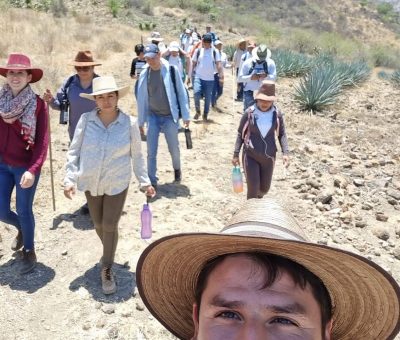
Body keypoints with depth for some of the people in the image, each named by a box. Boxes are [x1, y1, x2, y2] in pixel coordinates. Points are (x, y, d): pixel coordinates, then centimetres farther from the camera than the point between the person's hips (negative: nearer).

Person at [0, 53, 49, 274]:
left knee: (23, 211, 7)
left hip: (25, 167, -4)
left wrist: (33, 170, -26)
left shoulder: (38, 105, -13)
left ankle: (29, 251, 32)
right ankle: (21, 229, 46)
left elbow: (42, 141, -17)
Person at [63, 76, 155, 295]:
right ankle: (108, 252, 46)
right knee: (98, 224, 16)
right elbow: (74, 151, -2)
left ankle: (107, 269, 19)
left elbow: (137, 155, -2)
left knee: (110, 225, -1)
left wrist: (144, 182, -1)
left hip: (117, 183, -2)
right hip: (90, 182, 2)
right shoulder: (86, 120, -10)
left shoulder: (129, 123, -12)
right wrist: (70, 179, -8)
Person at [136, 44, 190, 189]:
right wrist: (141, 121, 7)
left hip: (170, 116, -2)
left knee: (174, 149, 11)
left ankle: (177, 169, 40)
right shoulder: (144, 74, -2)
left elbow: (181, 92, -5)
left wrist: (185, 116, -5)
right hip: (153, 116, 2)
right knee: (151, 152, 0)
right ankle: (152, 181, 11)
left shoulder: (171, 70, -10)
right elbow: (141, 98, 4)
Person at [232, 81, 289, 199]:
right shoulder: (249, 113, -11)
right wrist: (236, 154, -2)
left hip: (268, 156, 3)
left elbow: (282, 134, 4)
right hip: (251, 156, -2)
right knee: (253, 189, -8)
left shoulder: (277, 114, -6)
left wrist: (285, 153, -9)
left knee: (264, 188, 16)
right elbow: (240, 134, -1)